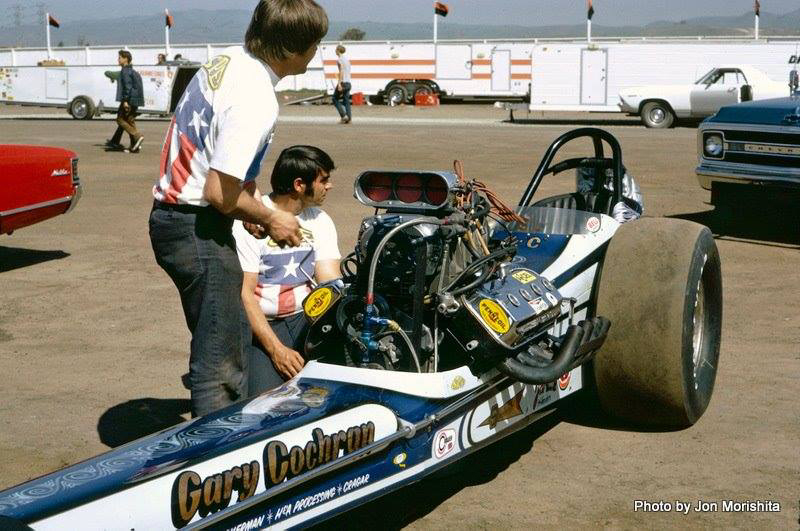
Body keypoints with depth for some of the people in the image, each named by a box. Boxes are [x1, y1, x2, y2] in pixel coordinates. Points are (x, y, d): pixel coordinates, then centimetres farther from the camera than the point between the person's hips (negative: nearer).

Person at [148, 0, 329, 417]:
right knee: (220, 364, -2)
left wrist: (249, 209, 13)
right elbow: (220, 193, -25)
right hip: (197, 229, -10)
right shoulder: (256, 101, -24)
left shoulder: (229, 59, 5)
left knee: (222, 344, 24)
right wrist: (269, 218, -8)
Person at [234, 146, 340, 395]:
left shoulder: (320, 221, 10)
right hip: (260, 325, -5)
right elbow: (244, 293, -14)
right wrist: (276, 349, -22)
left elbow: (331, 284, -1)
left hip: (306, 319, 5)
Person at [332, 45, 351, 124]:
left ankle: (343, 115, -8)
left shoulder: (339, 59, -8)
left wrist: (339, 83, -22)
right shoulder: (347, 59, 16)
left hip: (343, 82, -7)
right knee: (346, 101, 9)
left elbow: (341, 71, -18)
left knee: (335, 99, 4)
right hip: (348, 83, 7)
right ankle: (349, 117, 0)